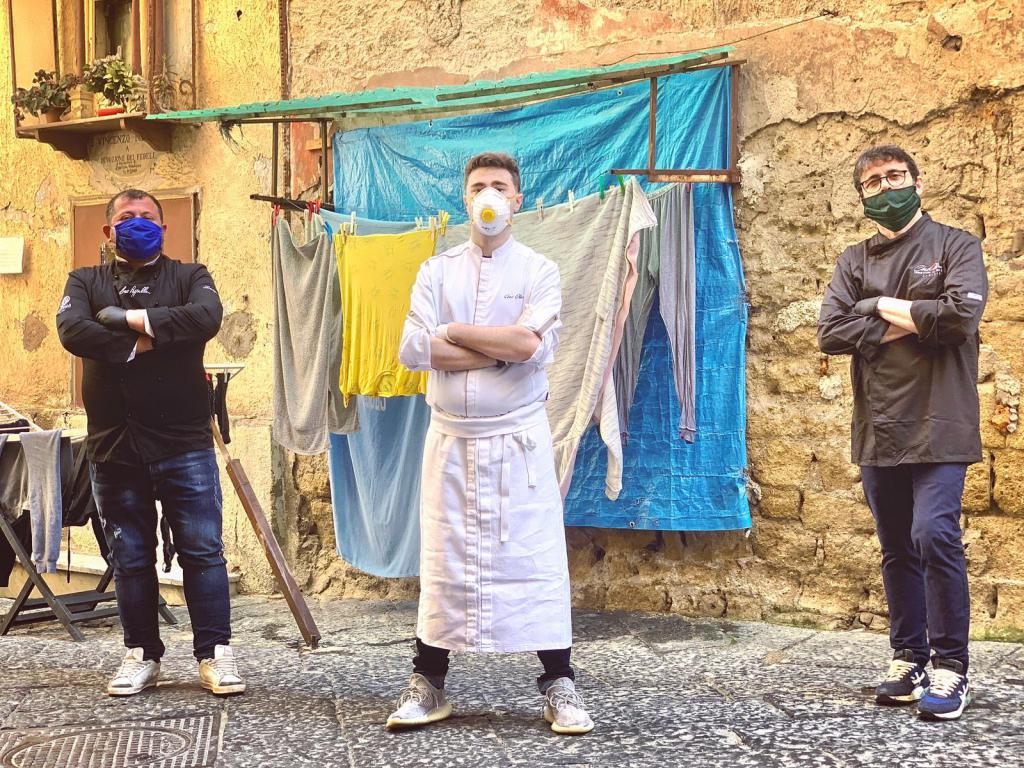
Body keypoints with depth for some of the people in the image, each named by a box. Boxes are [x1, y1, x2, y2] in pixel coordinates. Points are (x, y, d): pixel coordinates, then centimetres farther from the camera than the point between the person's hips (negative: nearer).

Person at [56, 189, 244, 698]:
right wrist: (138, 345, -14)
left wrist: (136, 321, -14)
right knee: (130, 558, 8)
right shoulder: (86, 282, 11)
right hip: (113, 445, 2)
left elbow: (207, 317, -15)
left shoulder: (188, 277, 8)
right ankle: (141, 655, 18)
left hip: (185, 442, -1)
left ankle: (214, 654, 6)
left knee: (203, 551, -1)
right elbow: (71, 330, -9)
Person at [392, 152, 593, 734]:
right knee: (444, 560, 5)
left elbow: (531, 344, -17)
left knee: (537, 557, -1)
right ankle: (430, 686, 15)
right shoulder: (437, 271, 8)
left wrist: (453, 332, -8)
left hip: (519, 439, -2)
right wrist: (501, 350, -11)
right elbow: (413, 350, -6)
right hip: (451, 439, 2)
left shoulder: (539, 271, 2)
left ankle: (560, 686, 7)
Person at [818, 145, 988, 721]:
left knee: (934, 536, -15)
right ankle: (910, 659, 20)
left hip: (938, 427, -4)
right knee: (898, 548, 10)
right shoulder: (856, 262, 13)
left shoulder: (955, 246, 3)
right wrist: (909, 324, -9)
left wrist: (884, 308, -5)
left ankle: (950, 668, -5)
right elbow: (831, 333, -1)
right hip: (880, 430, 5)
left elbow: (962, 312, -15)